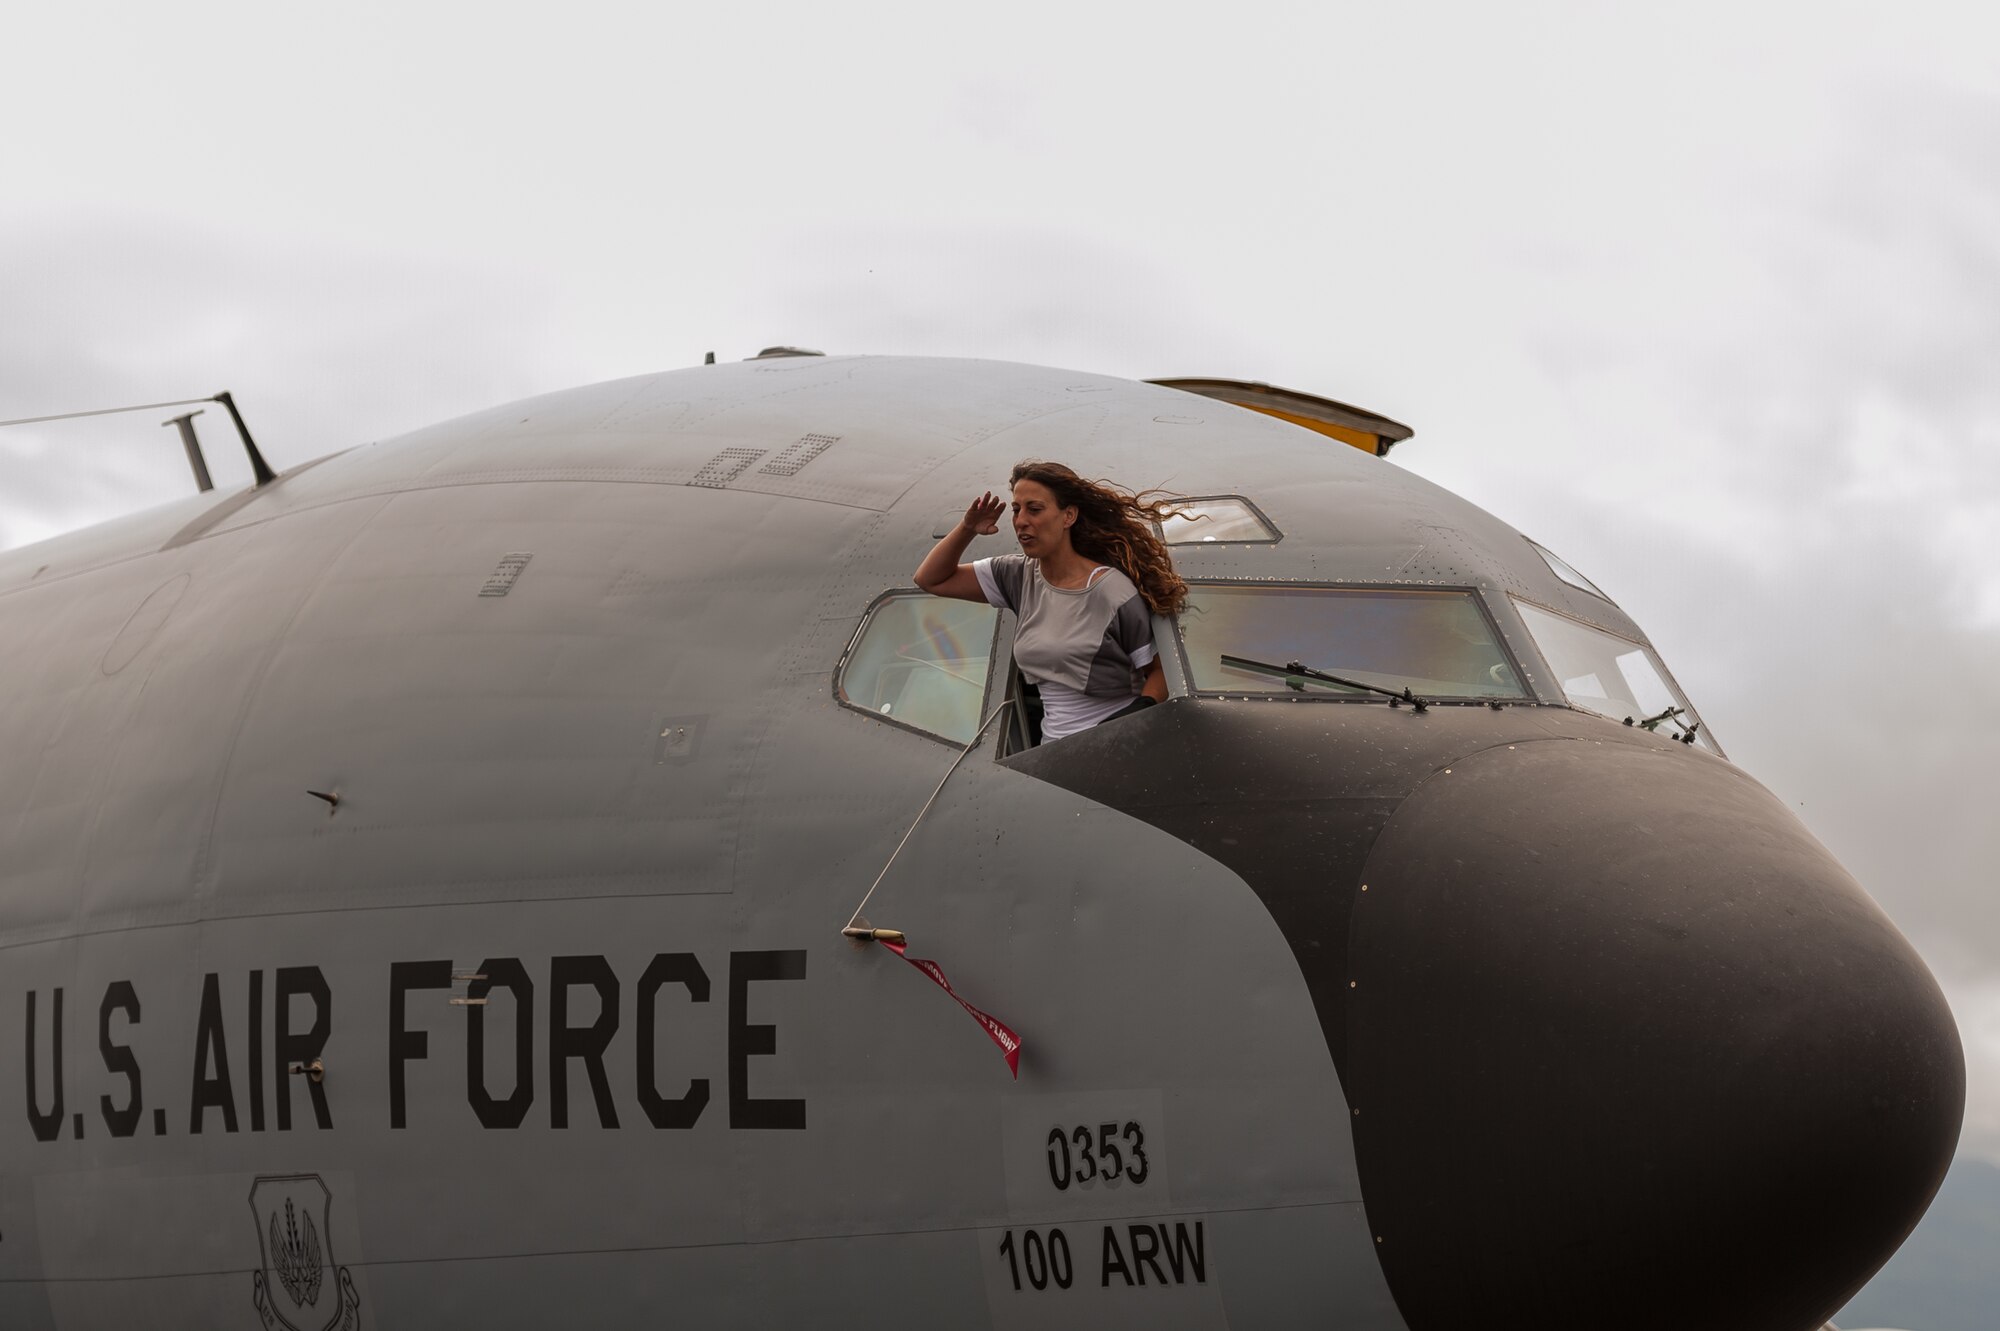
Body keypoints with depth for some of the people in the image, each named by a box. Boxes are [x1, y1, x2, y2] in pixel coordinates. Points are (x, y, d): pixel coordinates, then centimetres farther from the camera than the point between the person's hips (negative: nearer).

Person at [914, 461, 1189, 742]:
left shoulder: (1114, 592, -7)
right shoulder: (1019, 577, 10)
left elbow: (1159, 671, -1)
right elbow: (931, 579, 18)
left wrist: (1140, 714, -21)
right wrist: (966, 529, 2)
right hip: (1056, 749, 5)